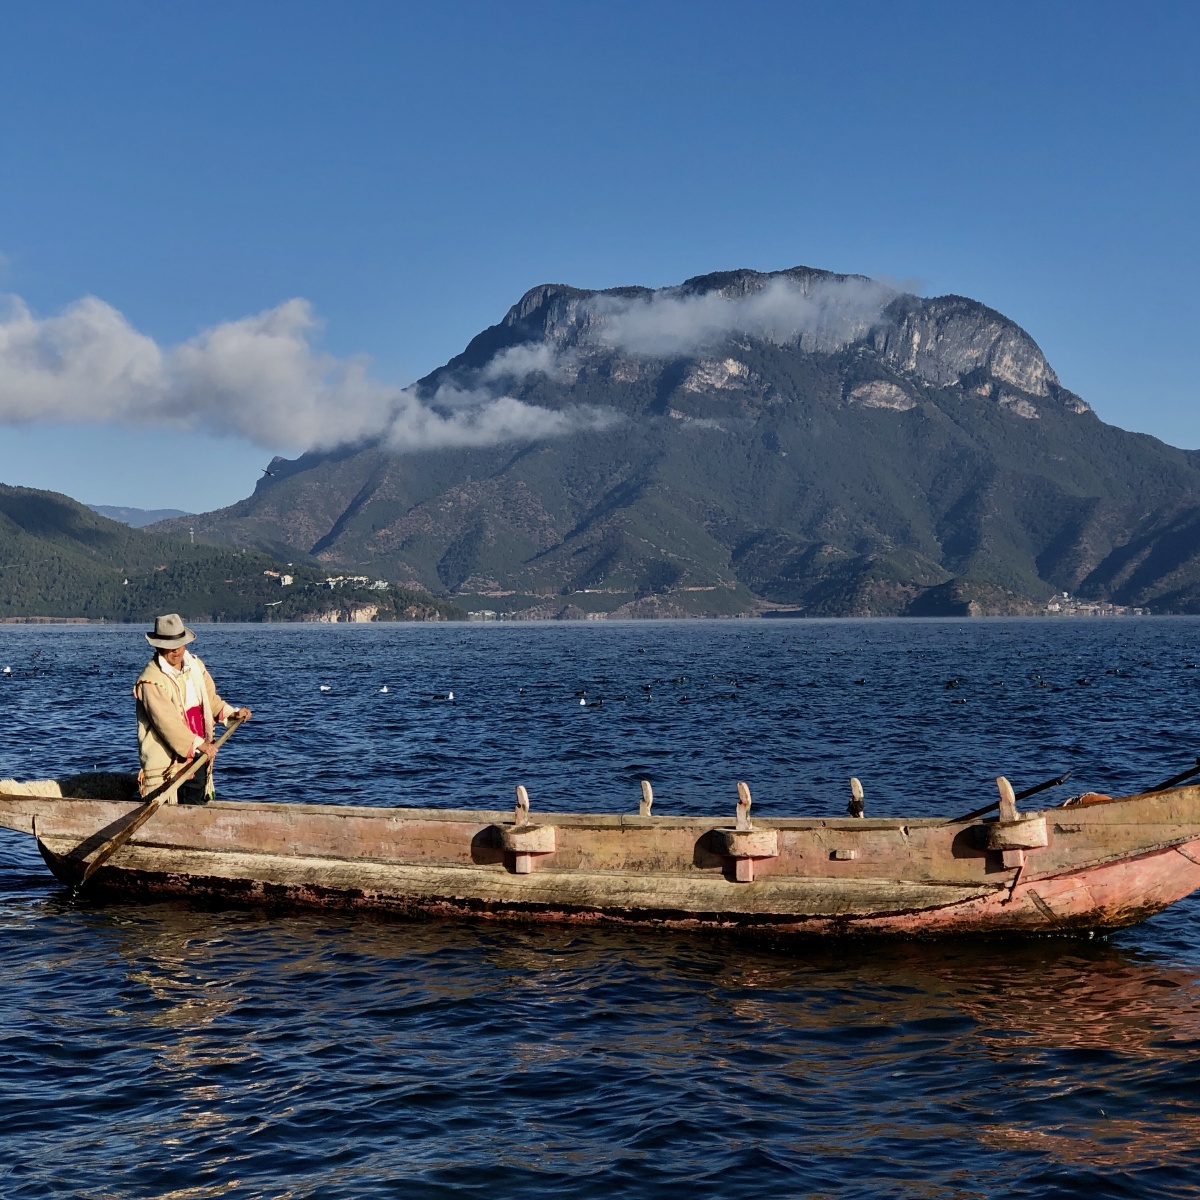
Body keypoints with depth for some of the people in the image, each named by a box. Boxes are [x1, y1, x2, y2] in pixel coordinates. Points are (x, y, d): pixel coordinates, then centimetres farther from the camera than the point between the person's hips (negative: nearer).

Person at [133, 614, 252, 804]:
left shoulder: (195, 665, 10)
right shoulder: (151, 681, -15)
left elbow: (210, 699, 22)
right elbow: (167, 720, -23)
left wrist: (231, 712, 5)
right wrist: (197, 743, -28)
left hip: (198, 757, 7)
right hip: (168, 762, -7)